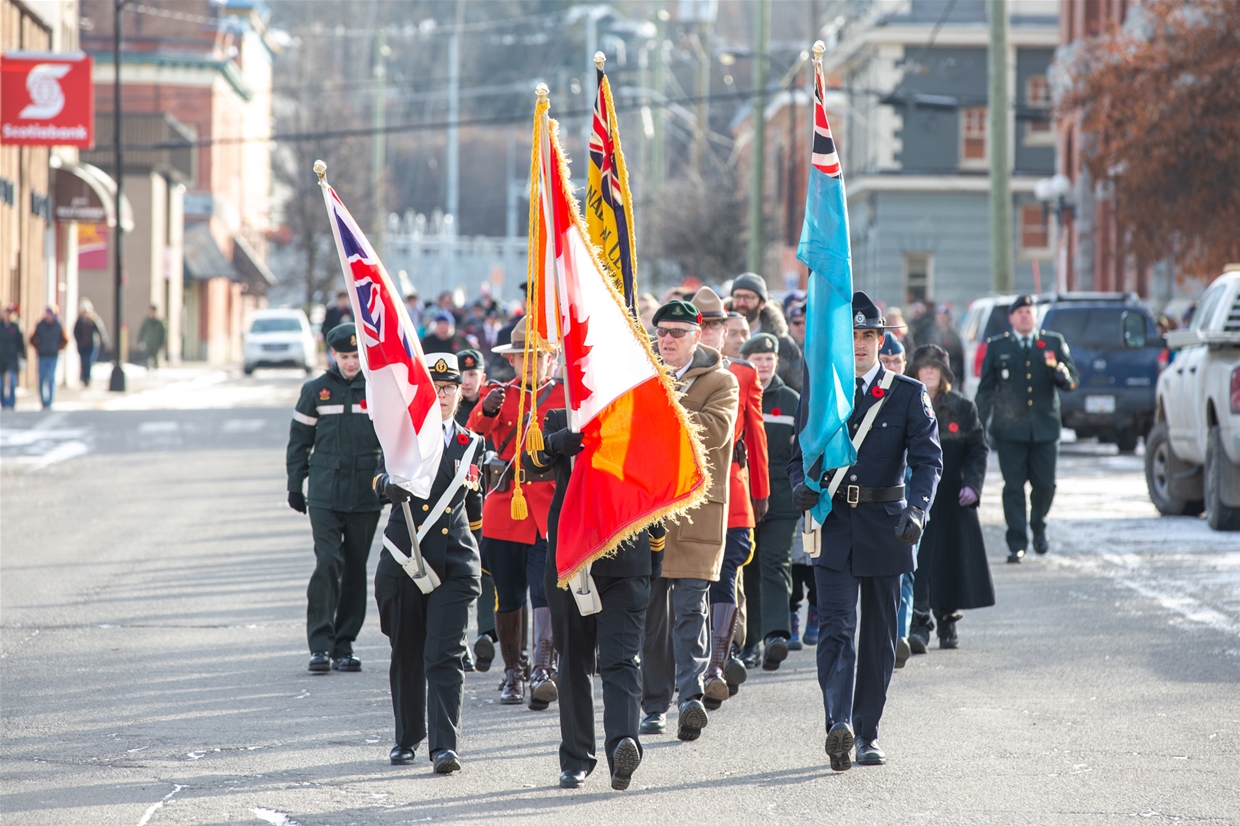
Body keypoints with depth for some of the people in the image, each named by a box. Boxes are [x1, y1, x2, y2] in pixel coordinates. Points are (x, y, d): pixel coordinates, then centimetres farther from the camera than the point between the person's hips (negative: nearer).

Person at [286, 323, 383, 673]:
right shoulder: (316, 391, 6)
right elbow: (299, 441, 11)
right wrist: (294, 486, 8)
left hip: (365, 496, 1)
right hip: (325, 494, -1)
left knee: (355, 568, 5)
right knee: (328, 561, -13)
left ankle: (344, 645, 13)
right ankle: (320, 644, -11)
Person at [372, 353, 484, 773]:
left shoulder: (472, 444, 10)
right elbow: (382, 483, -17)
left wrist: (477, 556, 24)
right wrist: (395, 482, -40)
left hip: (455, 565, 1)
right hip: (404, 560, -1)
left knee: (446, 656, -10)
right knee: (407, 655, 9)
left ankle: (445, 746, -14)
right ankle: (407, 738, 25)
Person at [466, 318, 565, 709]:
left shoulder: (567, 395, 6)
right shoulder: (500, 393, 9)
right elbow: (477, 428, -10)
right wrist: (488, 409, -31)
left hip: (549, 508, -2)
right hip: (503, 505, 2)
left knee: (545, 589, -14)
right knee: (508, 596, 8)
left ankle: (543, 670, -21)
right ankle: (512, 674, 18)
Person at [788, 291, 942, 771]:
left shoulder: (909, 394, 3)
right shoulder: (816, 390, 8)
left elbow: (928, 458, -5)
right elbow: (800, 454, 13)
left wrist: (917, 510, -22)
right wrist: (802, 486, -11)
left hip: (884, 526, 1)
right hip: (832, 521, -1)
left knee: (878, 634, 7)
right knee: (837, 626, -15)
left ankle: (867, 735, 18)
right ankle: (839, 726, -28)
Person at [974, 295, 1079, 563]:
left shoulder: (1053, 343, 10)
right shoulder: (997, 347, 9)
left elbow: (1073, 381, 7)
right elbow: (985, 390, 9)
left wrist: (1061, 372, -17)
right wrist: (978, 427, 3)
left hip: (1045, 427, 1)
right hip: (1010, 430, -1)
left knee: (1045, 484, 2)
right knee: (1014, 487, -4)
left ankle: (1038, 528, 30)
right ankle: (1017, 544, -1)